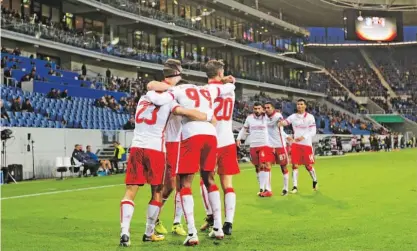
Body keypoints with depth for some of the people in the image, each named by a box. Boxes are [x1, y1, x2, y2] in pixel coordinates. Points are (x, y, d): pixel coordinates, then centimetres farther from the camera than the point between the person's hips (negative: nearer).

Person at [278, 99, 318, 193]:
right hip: (296, 144, 2)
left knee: (308, 166, 5)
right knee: (295, 165, -4)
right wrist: (281, 123, -34)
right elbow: (285, 122, -9)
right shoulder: (293, 116, 5)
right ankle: (295, 186, 2)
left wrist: (303, 137, -24)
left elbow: (313, 131, -9)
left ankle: (315, 181, 32)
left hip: (307, 144, -2)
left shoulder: (310, 117, -4)